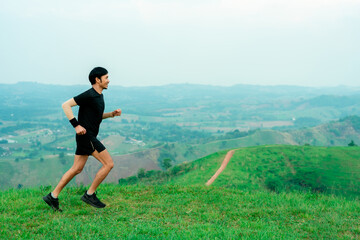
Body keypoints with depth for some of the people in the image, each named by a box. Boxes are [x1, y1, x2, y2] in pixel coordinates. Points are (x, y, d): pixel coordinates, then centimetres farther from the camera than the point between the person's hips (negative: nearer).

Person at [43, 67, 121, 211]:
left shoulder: (99, 96, 15)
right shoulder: (89, 95, -15)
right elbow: (66, 105, -17)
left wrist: (112, 114, 11)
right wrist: (76, 125, -19)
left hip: (89, 137, 10)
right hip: (86, 136, -10)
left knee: (76, 169, 12)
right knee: (108, 164, -7)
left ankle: (53, 196, 17)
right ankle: (90, 194, 1)